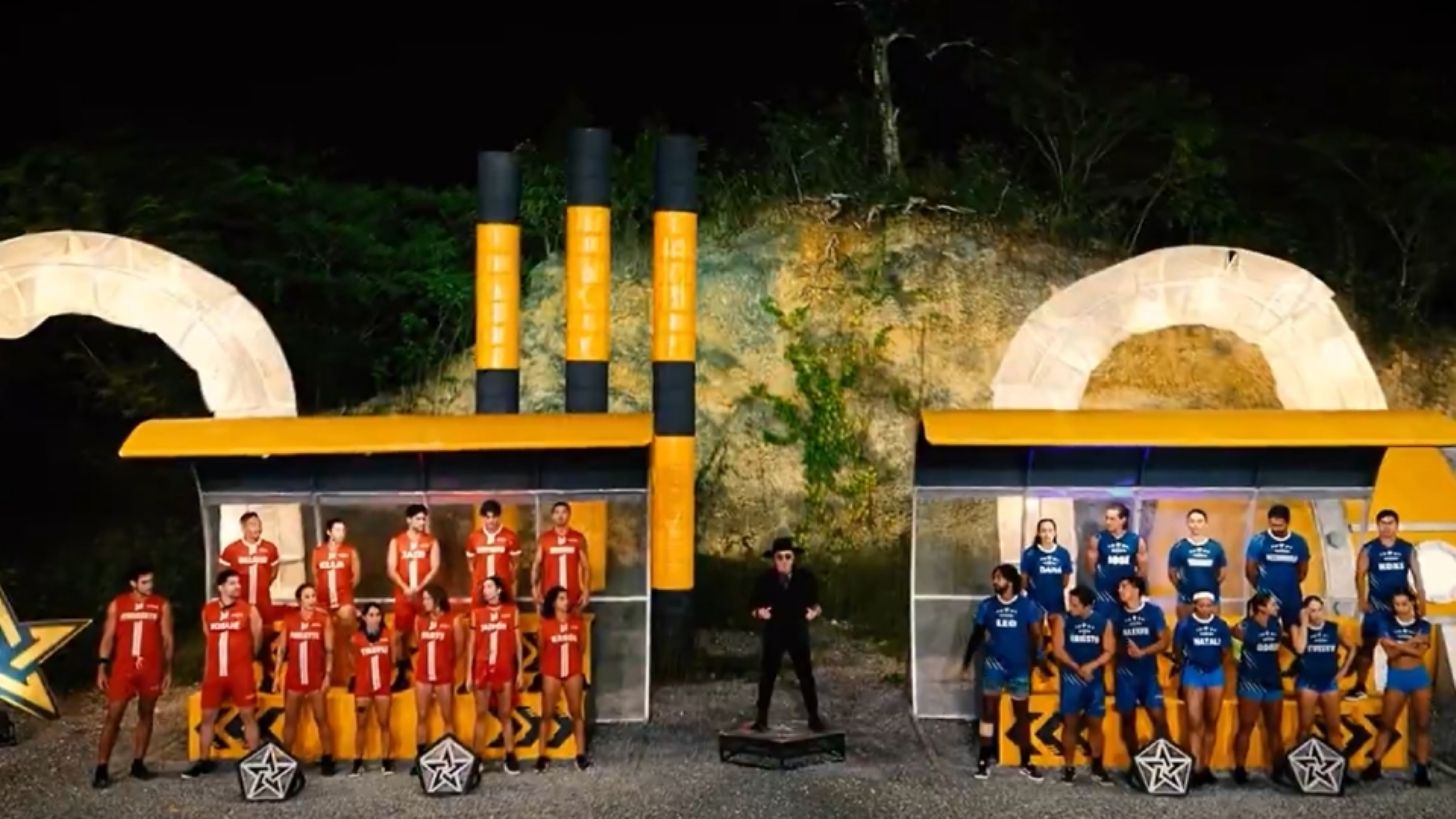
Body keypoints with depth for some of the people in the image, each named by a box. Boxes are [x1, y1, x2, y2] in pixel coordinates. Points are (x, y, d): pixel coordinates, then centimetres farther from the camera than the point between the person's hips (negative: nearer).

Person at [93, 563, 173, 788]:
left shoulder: (162, 605, 4)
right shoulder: (117, 605, 4)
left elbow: (167, 639, 6)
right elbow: (108, 638, 4)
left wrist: (168, 670, 2)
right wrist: (102, 668, -2)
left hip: (151, 669, 1)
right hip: (123, 668, -1)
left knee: (146, 716, 8)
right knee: (113, 716, -4)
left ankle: (138, 764, 18)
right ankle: (101, 768, -2)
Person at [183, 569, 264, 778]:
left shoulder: (249, 610, -5)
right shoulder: (208, 610, 4)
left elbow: (256, 640, 7)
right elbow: (208, 638, 17)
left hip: (241, 671, -3)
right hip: (214, 672, 3)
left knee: (248, 715, 1)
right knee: (207, 716, 8)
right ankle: (205, 761, 20)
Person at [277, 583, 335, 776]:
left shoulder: (324, 620, -1)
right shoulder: (289, 619, 3)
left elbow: (329, 650, -2)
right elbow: (282, 649, 6)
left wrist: (328, 675, -9)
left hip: (316, 679, -2)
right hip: (293, 678, 2)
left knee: (322, 720, 2)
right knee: (290, 720, 9)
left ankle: (327, 759, 6)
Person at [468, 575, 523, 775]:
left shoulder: (512, 611, 2)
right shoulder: (477, 613, 4)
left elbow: (517, 643, 3)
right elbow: (472, 644, 5)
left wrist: (520, 672, 1)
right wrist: (469, 673, 2)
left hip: (505, 671, -1)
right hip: (482, 670, 1)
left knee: (505, 715, 5)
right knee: (480, 715, 5)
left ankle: (510, 758, 9)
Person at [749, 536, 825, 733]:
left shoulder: (806, 578, -5)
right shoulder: (765, 579, -7)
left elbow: (815, 602, 5)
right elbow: (753, 606, 0)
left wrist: (815, 611, -16)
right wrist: (759, 613, -22)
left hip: (798, 633, 0)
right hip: (773, 633, 0)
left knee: (806, 675, 4)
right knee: (767, 675, 5)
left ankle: (814, 718, 13)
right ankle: (762, 718, 14)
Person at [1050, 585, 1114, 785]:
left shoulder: (1104, 623, 0)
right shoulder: (1063, 621, -3)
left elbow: (1109, 651, -3)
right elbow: (1058, 649, -9)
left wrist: (1091, 666, -19)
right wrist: (1077, 668, -19)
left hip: (1096, 680, 1)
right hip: (1071, 679, -1)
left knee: (1096, 724, 6)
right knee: (1070, 723, 2)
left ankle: (1098, 768, 16)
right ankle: (1069, 767, 9)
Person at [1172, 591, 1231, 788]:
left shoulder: (1220, 625, 0)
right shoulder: (1185, 624, -8)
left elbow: (1225, 651, 10)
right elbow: (1177, 650, 2)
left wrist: (1212, 664, 8)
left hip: (1215, 673, 4)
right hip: (1193, 673, -3)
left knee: (1211, 722, 8)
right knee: (1195, 722, -9)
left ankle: (1206, 767, 17)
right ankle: (1196, 768, -10)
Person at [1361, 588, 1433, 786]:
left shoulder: (1423, 625, 2)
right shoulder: (1386, 623, -1)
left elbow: (1420, 652, -12)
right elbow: (1391, 652, -11)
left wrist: (1397, 644, -18)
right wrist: (1411, 642, -18)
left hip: (1419, 676, 1)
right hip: (1396, 677, -1)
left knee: (1422, 724, 3)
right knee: (1386, 724, 1)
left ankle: (1423, 770, 8)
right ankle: (1375, 765, 4)